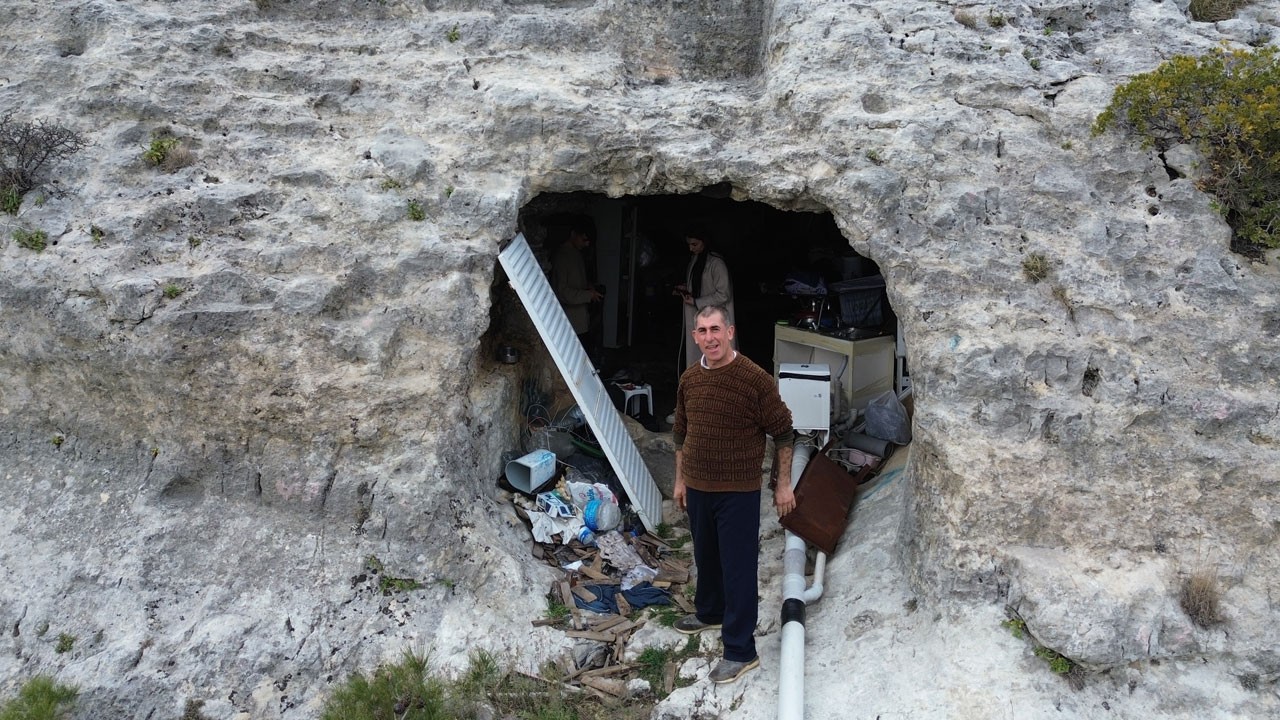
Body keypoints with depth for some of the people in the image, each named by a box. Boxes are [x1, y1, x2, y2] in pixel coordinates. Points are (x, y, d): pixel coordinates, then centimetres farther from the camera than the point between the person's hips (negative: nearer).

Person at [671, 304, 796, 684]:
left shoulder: (756, 379, -16)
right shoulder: (689, 379, 2)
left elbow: (783, 433, -8)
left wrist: (784, 484, -7)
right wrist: (680, 481, 17)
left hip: (738, 492, -6)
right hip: (697, 489, 6)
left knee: (738, 568, 0)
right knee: (705, 557, 23)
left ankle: (740, 650, 10)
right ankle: (710, 613, 46)